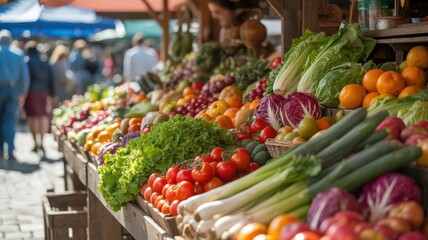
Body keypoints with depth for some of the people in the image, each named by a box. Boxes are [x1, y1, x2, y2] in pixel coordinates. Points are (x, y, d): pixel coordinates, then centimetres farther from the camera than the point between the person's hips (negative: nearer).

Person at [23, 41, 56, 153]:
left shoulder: (26, 61, -6)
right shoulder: (45, 61, 7)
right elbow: (51, 79, 8)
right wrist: (52, 94, 12)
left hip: (31, 92, -3)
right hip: (44, 92, 3)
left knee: (33, 117, 4)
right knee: (44, 116, 6)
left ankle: (36, 143, 7)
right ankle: (41, 141, -8)